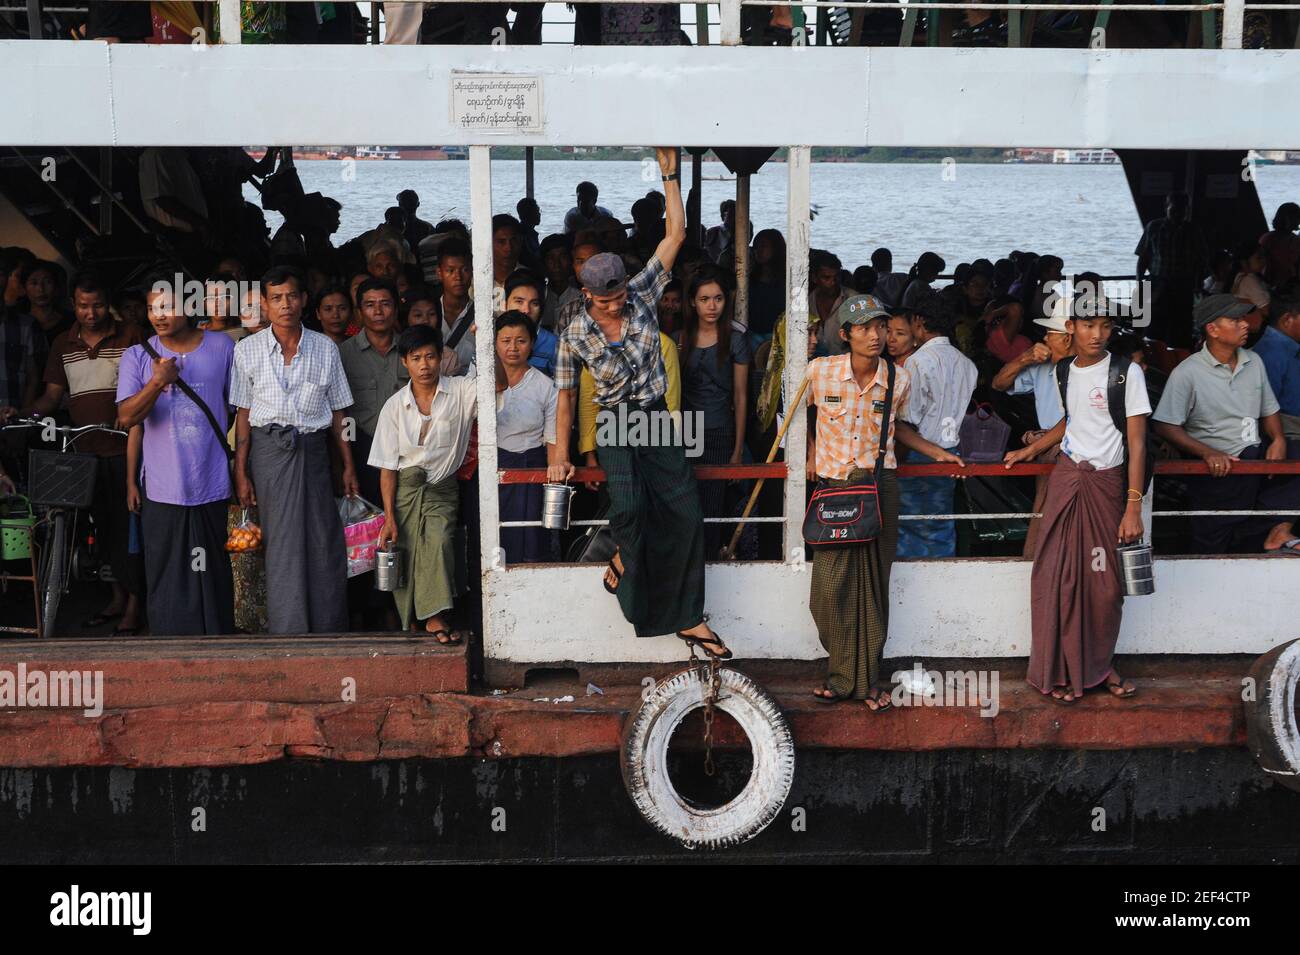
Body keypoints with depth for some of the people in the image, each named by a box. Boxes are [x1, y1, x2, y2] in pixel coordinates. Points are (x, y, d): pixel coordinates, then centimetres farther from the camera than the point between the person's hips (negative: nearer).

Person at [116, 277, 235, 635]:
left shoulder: (221, 347, 3)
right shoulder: (137, 357, 2)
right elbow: (127, 418, -6)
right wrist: (157, 383, -22)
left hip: (211, 485, 0)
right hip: (161, 488, 0)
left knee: (212, 572, 7)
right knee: (166, 576, 2)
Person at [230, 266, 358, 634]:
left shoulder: (325, 348, 6)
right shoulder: (248, 350, 2)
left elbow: (338, 411, 10)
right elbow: (243, 414, 3)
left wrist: (348, 466, 7)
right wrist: (241, 472, -1)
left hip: (313, 448, 2)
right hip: (269, 449, -1)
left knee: (325, 540, -1)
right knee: (282, 542, -3)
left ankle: (328, 634, 8)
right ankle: (288, 634, 3)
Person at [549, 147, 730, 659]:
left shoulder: (641, 294, -4)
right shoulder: (576, 336, -7)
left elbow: (675, 234, -5)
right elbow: (566, 395, 3)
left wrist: (670, 175, -11)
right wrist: (561, 453, -1)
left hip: (657, 419, 3)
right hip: (615, 424, -2)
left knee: (685, 514, -5)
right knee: (629, 505, -29)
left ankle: (689, 620, 4)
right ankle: (624, 552, 8)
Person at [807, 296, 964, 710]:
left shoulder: (899, 380, -3)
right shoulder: (820, 371, -8)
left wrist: (939, 454, 12)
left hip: (879, 487, 1)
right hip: (833, 486, -1)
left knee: (873, 584, 3)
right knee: (832, 585, -4)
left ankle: (868, 679, 11)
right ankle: (841, 675, 10)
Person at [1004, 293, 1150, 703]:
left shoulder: (1126, 373, -7)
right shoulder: (1064, 372, 7)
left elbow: (1137, 442, -10)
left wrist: (1133, 507, -14)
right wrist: (1032, 449, 19)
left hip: (1107, 482, -3)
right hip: (1066, 477, 3)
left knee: (1105, 579, 2)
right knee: (1059, 575, -1)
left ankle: (1100, 664, 19)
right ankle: (1062, 670, 8)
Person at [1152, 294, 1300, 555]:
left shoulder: (1254, 362, 8)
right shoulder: (1187, 373, -10)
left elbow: (1269, 410, 16)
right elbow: (1165, 426, -13)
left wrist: (1278, 439, -6)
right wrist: (1208, 453, -23)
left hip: (1255, 455, 5)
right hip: (1216, 466, -5)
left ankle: (1279, 530, -16)